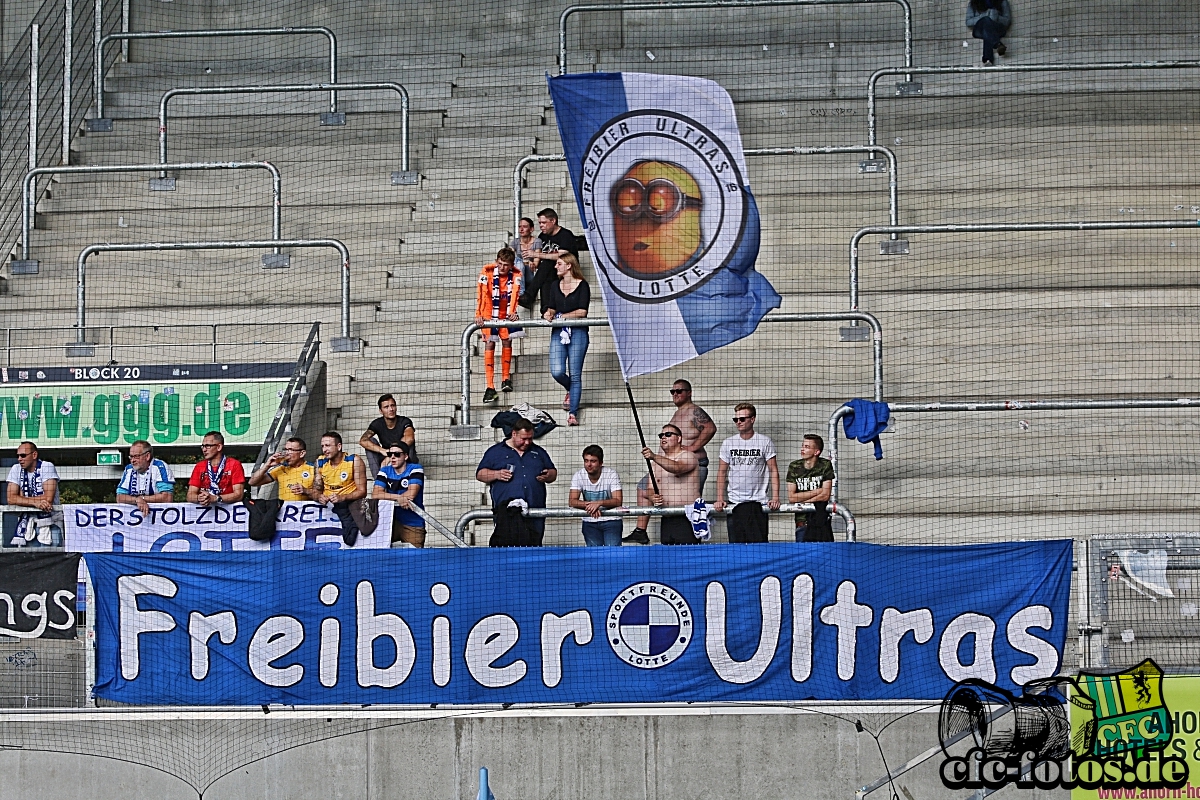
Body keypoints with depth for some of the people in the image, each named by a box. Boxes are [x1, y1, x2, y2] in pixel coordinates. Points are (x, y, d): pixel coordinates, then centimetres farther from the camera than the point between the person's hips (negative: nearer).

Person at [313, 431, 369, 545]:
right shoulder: (320, 462, 9)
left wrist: (342, 498, -22)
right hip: (326, 504, 5)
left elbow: (362, 491, -6)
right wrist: (319, 497, -12)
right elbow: (316, 490, 13)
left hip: (348, 503, -5)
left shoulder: (354, 461, -4)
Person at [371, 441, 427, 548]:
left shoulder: (415, 469, -5)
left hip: (414, 525, -2)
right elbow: (375, 494, -11)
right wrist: (398, 498, -24)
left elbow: (411, 494, -19)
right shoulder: (385, 472, 4)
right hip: (392, 522, 2)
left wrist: (388, 497, -11)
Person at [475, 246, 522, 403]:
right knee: (489, 344, -8)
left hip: (505, 313, 3)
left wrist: (512, 312, -39)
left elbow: (514, 294, -23)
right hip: (489, 313, -3)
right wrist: (479, 315, -37)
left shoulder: (516, 275, -13)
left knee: (506, 341, 4)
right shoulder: (487, 272, -21)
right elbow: (481, 293, -28)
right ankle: (490, 387, -12)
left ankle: (506, 379, 22)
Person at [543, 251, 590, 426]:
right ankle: (570, 390, 24)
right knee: (557, 372, -10)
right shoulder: (554, 286, 16)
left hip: (577, 333, -4)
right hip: (558, 333, 4)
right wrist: (549, 314, -11)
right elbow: (551, 308, 11)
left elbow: (582, 312, -8)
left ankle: (573, 413, -5)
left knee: (575, 375, -7)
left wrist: (561, 316, -11)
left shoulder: (582, 285, 0)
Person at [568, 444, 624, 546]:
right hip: (590, 522, 2)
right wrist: (589, 504, -31)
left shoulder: (611, 474, -12)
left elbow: (618, 501, -19)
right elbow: (572, 501, -12)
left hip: (611, 520, -2)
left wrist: (599, 503, -36)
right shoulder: (578, 476, -6)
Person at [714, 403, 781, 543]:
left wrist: (775, 497, -10)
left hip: (757, 502, -2)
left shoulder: (765, 442, 1)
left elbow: (773, 470, 0)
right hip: (735, 502, 2)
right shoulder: (728, 443, 8)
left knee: (759, 542, -6)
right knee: (736, 544, 1)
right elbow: (722, 473, 11)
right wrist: (719, 499, 1)